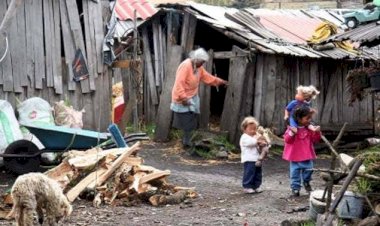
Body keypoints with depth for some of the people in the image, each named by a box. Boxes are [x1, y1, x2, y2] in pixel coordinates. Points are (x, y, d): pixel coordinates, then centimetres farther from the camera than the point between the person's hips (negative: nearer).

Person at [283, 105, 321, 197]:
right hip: (295, 157, -3)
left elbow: (314, 140, 5)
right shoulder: (292, 128, -9)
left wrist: (317, 133, -12)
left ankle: (306, 183, 28)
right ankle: (295, 188, 12)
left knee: (308, 170, 3)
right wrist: (291, 133, -30)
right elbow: (287, 140, -13)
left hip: (307, 156, 3)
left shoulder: (310, 129, 1)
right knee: (295, 172, 2)